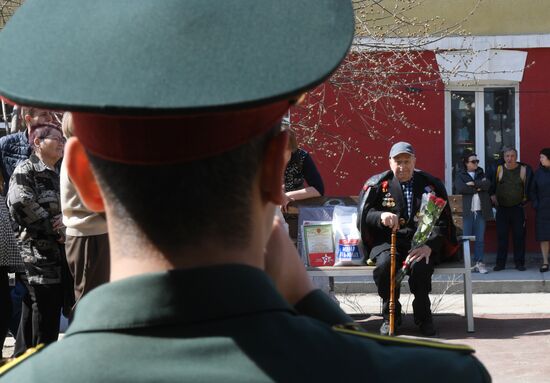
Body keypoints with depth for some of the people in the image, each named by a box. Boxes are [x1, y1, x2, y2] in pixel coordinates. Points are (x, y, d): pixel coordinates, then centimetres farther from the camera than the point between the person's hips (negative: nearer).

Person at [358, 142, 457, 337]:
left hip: (421, 242, 0)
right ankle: (390, 316, -8)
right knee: (384, 263, -33)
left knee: (419, 265, -34)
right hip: (388, 241, 1)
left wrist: (429, 246, -16)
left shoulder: (430, 184, 7)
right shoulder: (377, 184, 8)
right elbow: (364, 213, 0)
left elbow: (443, 221, 1)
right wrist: (381, 216, -24)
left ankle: (423, 317, -8)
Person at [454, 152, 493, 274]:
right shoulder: (460, 175, 7)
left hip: (481, 211, 3)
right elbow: (460, 188, -12)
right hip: (467, 211, -3)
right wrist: (478, 188, -7)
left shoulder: (481, 174, 17)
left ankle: (479, 263, 5)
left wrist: (473, 184, -9)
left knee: (480, 239, 2)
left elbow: (487, 184, -3)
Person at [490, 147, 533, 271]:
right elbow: (491, 185, 13)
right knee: (501, 236, 2)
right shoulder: (498, 170, 2)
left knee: (519, 235, 1)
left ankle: (519, 262, 9)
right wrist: (492, 195, 5)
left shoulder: (524, 170, -1)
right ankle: (500, 263, 8)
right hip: (502, 209, 1)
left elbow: (530, 185, 9)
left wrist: (526, 198, 3)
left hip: (518, 208, -1)